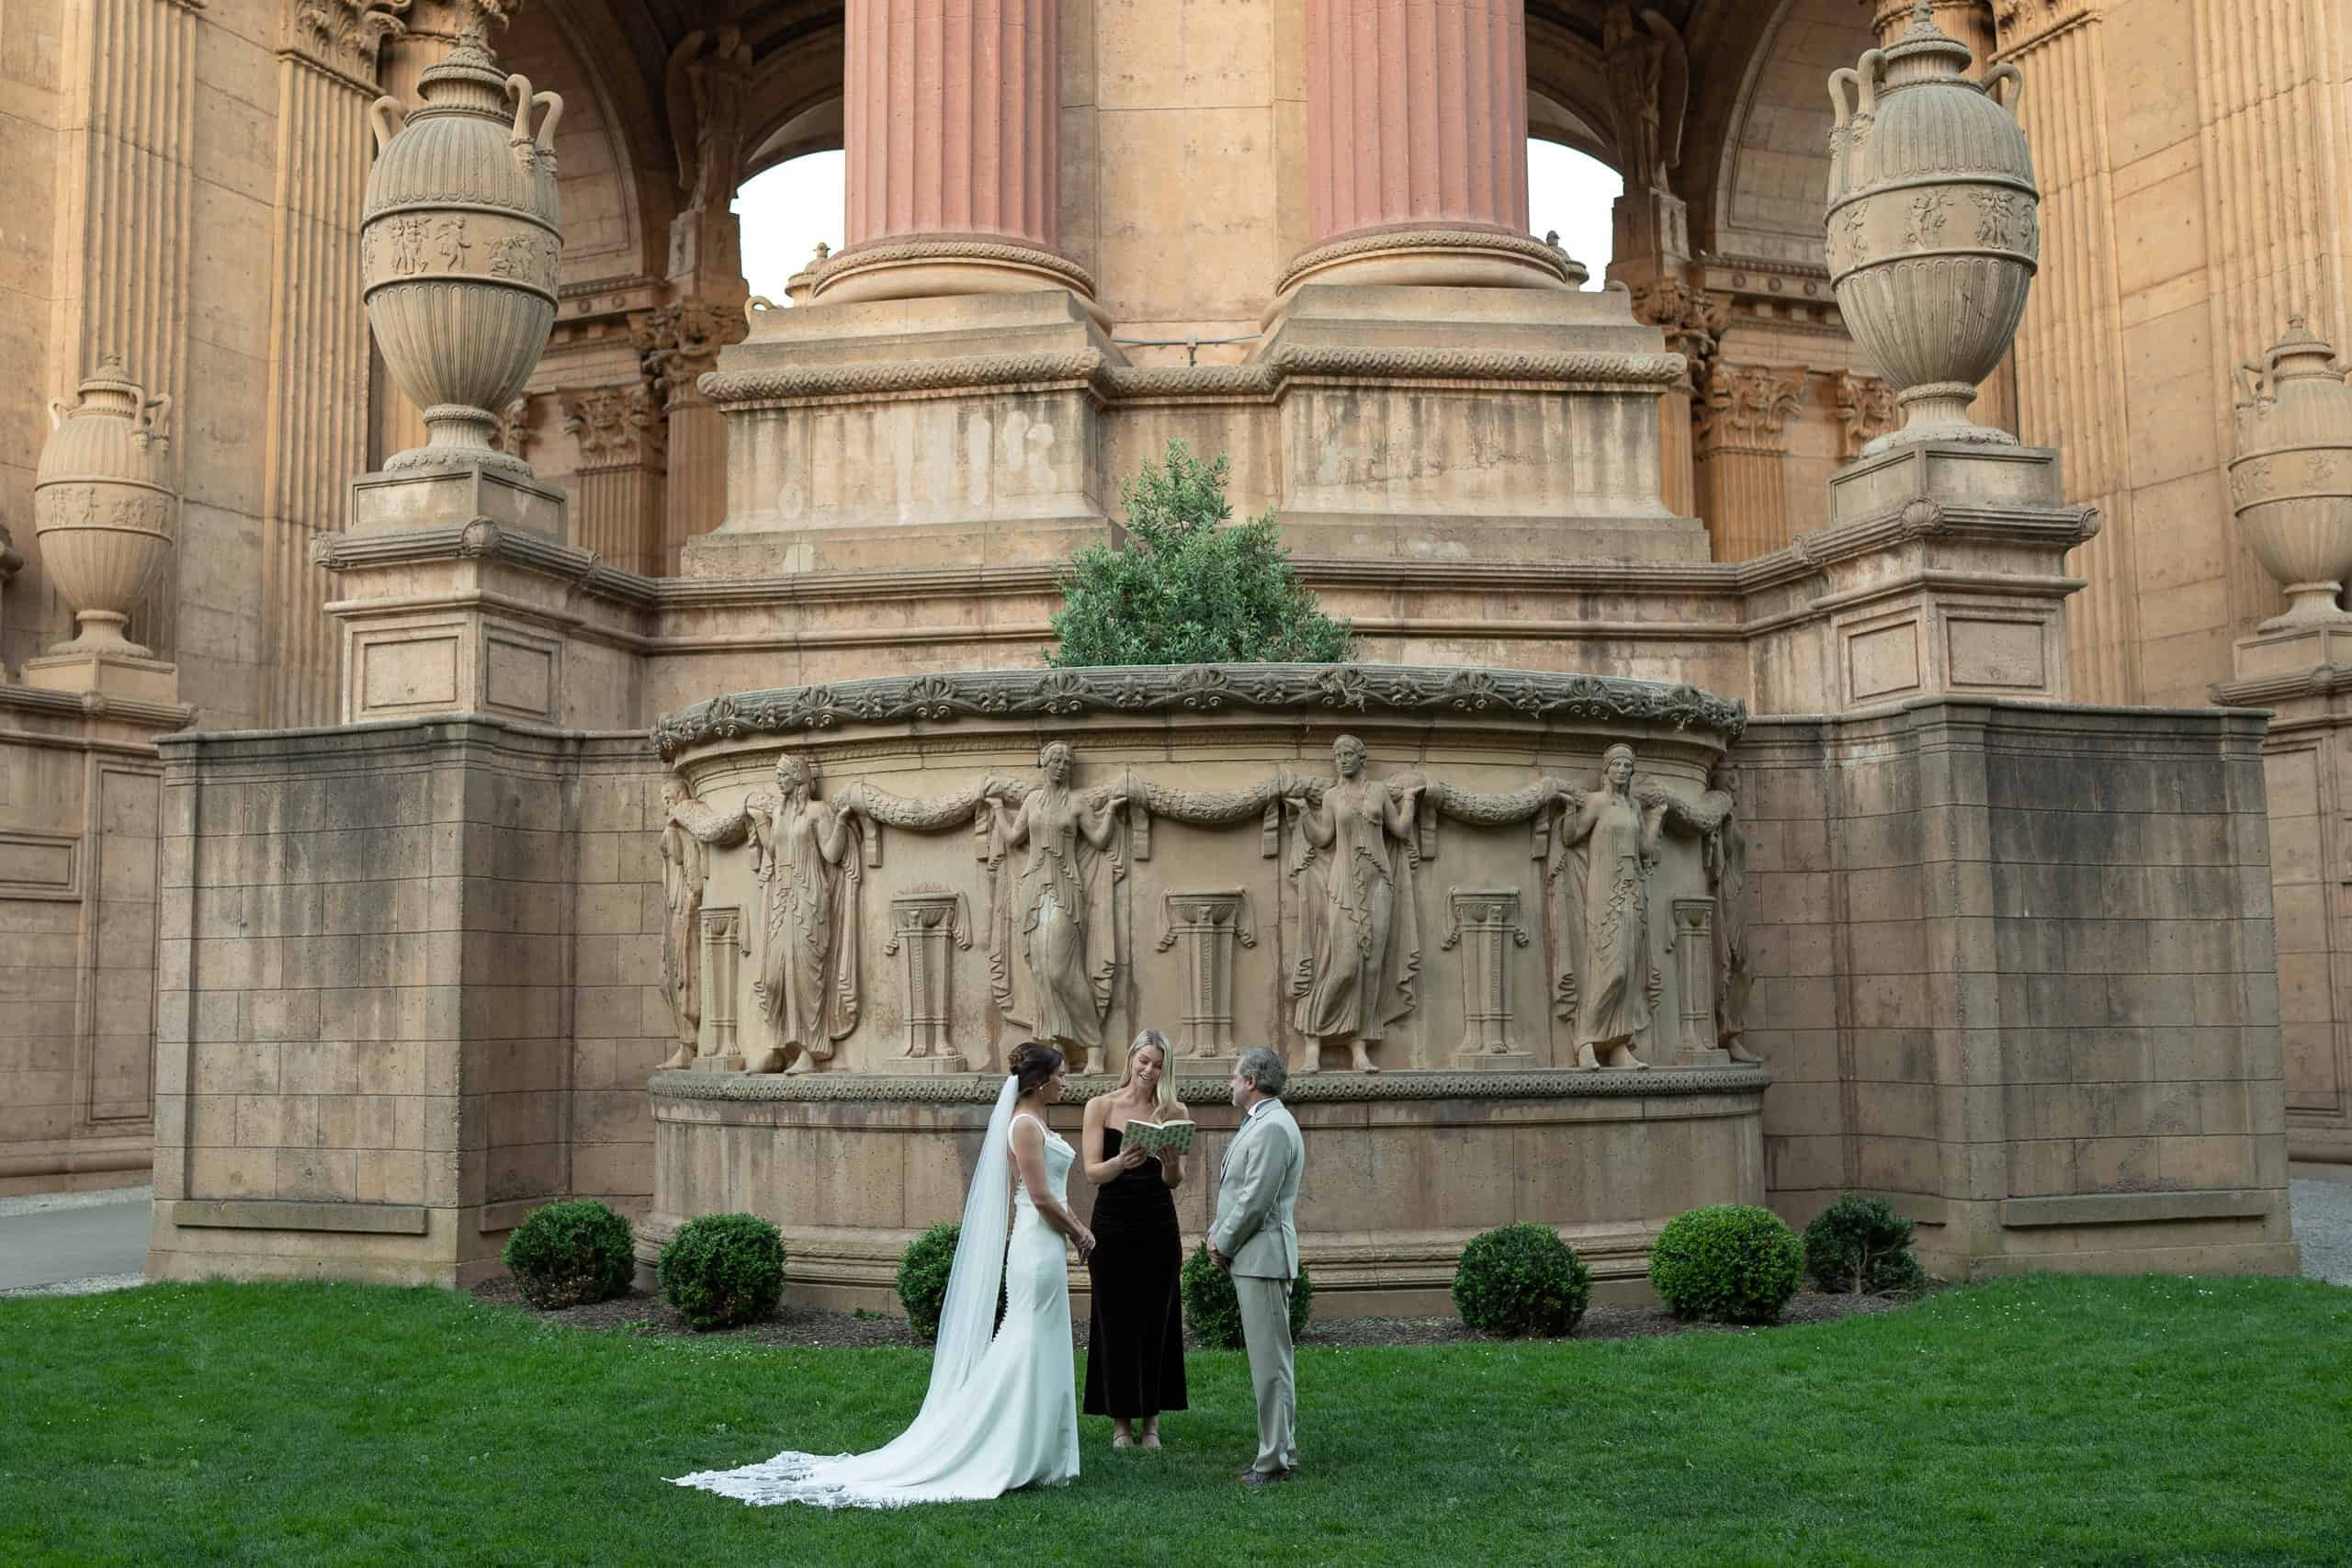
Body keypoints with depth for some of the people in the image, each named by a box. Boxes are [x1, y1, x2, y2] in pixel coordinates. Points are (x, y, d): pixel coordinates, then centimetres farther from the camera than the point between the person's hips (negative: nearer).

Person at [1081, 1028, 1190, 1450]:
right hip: (1112, 1225, -1)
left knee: (1156, 1322, 5)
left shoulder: (1173, 1112, 3)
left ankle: (1152, 1419, 15)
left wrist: (1170, 1164, -23)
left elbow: (1175, 1181, 0)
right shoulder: (1101, 1107, 0)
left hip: (1158, 1227, 1)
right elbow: (1092, 1172, -7)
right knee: (1116, 1322, 3)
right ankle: (1120, 1420, 13)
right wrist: (1121, 1162, -28)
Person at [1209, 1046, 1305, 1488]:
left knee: (1270, 1360, -7)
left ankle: (1275, 1460, -4)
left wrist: (1225, 1245, -8)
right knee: (1269, 1357, 13)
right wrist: (1217, 1233, 9)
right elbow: (1237, 1191, 22)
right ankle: (1280, 1451, 20)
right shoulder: (1258, 1123, 17)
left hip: (1263, 1257, -11)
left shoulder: (1273, 1128, -17)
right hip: (1251, 1259, 11)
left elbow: (1256, 1200, -20)